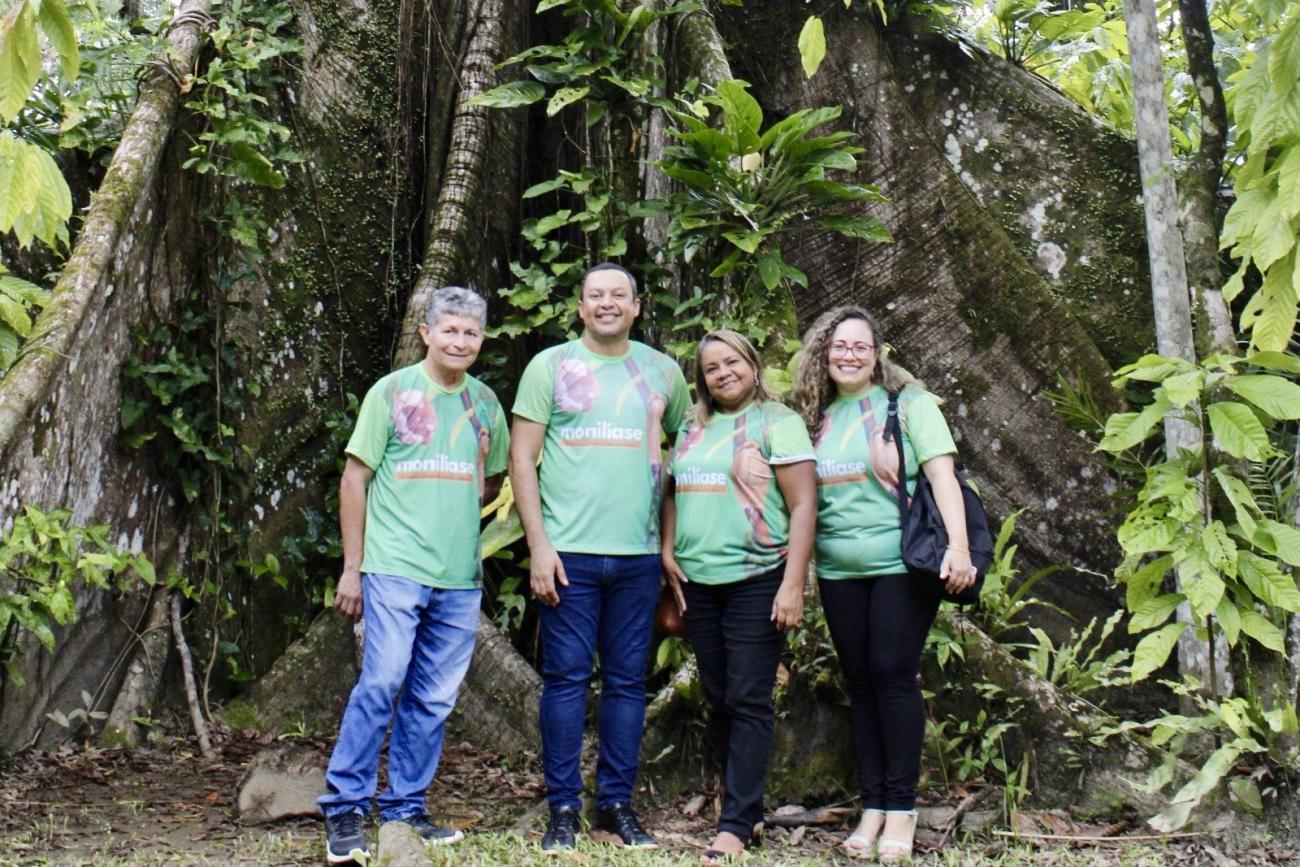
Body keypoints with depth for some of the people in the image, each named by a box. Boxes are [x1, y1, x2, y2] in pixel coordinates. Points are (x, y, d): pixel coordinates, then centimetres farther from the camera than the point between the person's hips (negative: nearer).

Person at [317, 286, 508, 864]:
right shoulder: (392, 392, 1)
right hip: (395, 568, -4)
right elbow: (355, 477, 0)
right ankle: (344, 808, -2)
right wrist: (351, 567, -4)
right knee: (381, 683, -13)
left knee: (433, 701, 7)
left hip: (460, 576, 4)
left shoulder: (486, 403, 12)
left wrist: (482, 487, 2)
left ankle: (405, 810, 18)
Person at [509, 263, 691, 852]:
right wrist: (538, 545, -8)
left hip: (639, 555, 2)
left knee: (627, 681, 7)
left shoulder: (664, 372, 11)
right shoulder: (550, 367, 4)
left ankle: (617, 803, 17)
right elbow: (521, 458, 0)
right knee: (566, 679, 0)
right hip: (568, 552, -2)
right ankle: (563, 809, 8)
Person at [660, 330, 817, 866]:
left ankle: (735, 824, -1)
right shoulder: (694, 429, 15)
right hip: (697, 582, 6)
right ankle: (747, 810, 20)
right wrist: (668, 552, 6)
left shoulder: (776, 423, -3)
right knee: (718, 701, 10)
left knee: (748, 702, -5)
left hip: (756, 580, -6)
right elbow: (674, 494, 22)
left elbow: (803, 505, -9)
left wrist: (793, 585, -15)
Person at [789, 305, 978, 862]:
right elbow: (805, 496, 17)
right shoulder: (818, 417, 13)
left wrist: (958, 545, -19)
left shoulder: (908, 402, -1)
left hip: (902, 564, -5)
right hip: (838, 572, 5)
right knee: (860, 683, 6)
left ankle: (901, 808, 2)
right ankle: (872, 806, 13)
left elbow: (941, 473, -9)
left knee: (893, 675, -7)